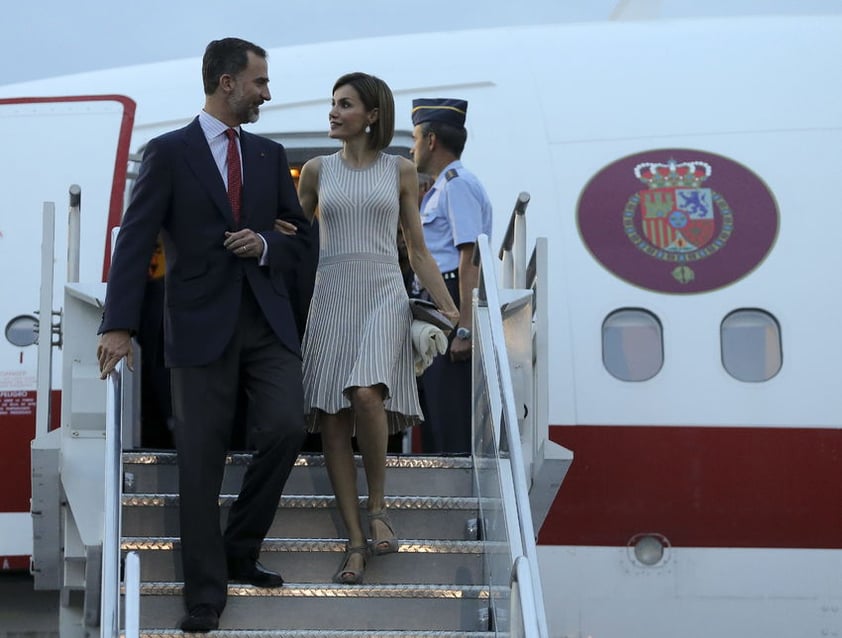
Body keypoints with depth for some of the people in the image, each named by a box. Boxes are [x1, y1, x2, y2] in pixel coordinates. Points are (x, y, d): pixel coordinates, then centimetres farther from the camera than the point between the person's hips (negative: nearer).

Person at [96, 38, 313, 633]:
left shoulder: (271, 155, 14)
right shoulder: (169, 152, 1)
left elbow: (301, 238, 19)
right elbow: (135, 241, -5)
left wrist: (266, 245, -5)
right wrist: (119, 325, -15)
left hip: (268, 321, 4)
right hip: (202, 324, -3)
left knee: (285, 429, -11)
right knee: (201, 460, -1)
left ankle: (240, 551, 12)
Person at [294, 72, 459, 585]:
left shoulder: (401, 171, 8)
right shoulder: (317, 171, 10)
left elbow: (418, 251, 10)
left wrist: (450, 310, 4)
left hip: (384, 297, -2)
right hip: (331, 300, 2)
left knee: (366, 394, -26)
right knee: (333, 419, -5)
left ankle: (378, 506, -6)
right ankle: (356, 540, 0)